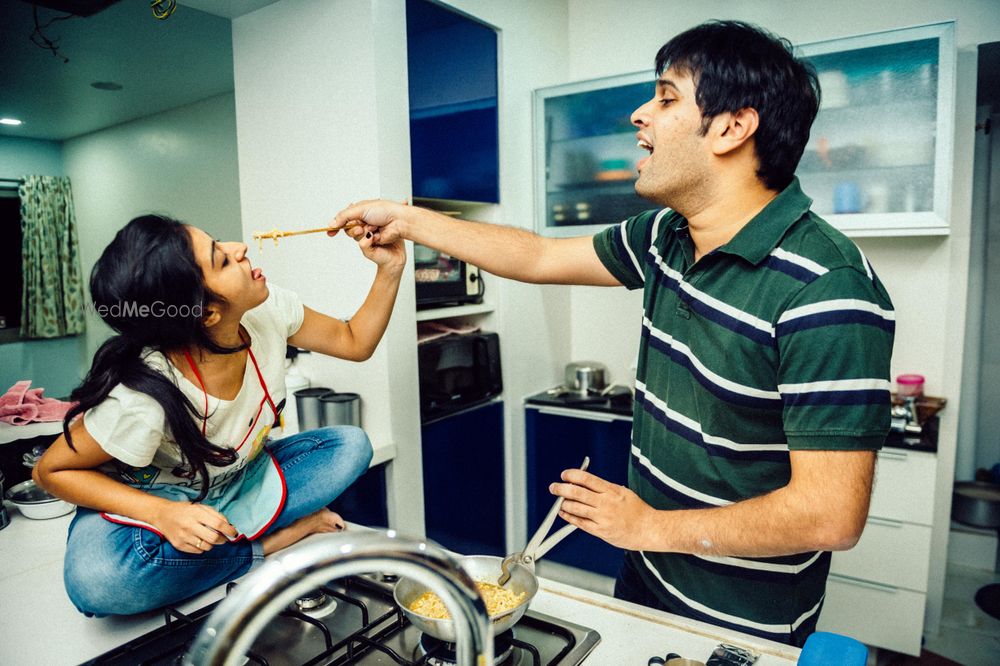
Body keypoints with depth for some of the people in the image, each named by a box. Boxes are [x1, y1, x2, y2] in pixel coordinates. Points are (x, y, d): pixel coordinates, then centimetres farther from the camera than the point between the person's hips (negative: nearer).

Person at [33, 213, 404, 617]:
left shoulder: (270, 310, -19)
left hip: (234, 481, 4)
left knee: (350, 445, -13)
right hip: (146, 503, -4)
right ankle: (272, 542, -16)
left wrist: (390, 269, -19)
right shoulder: (141, 398, -34)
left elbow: (354, 342, -5)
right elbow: (51, 471, -18)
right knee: (98, 580, -36)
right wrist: (162, 514, -32)